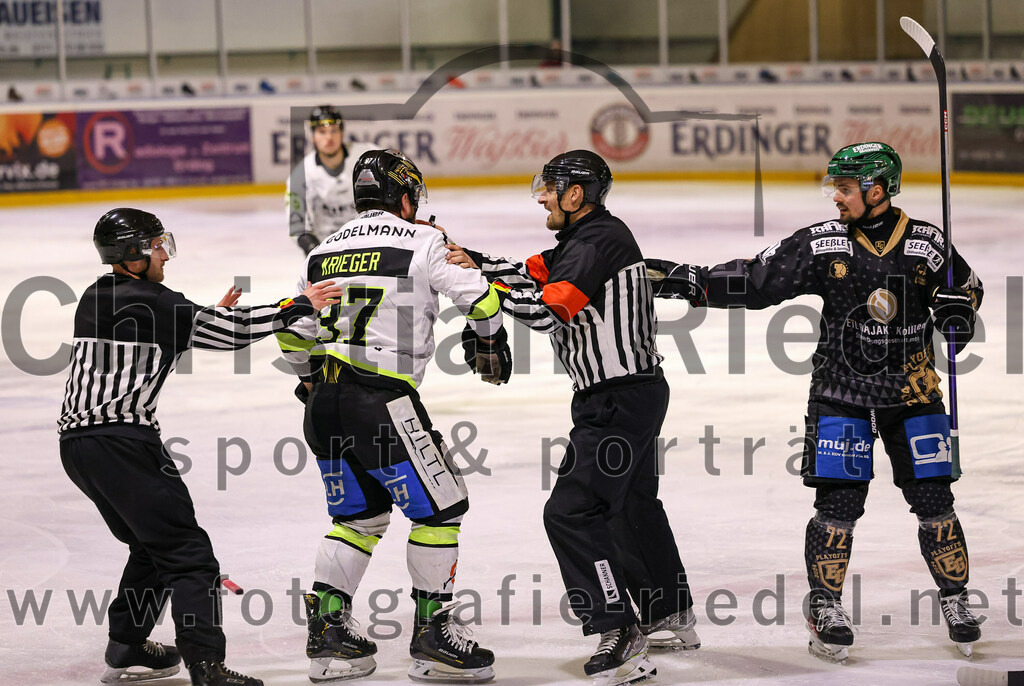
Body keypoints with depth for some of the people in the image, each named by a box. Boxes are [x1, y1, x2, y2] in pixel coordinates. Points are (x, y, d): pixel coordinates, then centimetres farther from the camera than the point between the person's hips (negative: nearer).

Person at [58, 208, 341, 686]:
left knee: (152, 544, 25)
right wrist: (300, 305, 5)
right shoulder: (152, 303, -8)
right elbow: (233, 333, -5)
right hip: (122, 442, -9)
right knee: (186, 553, -8)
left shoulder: (95, 298, 18)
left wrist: (212, 315, 35)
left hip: (76, 442, 9)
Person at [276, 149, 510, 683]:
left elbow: (293, 335, 20)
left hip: (323, 406, 7)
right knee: (441, 507, 5)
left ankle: (327, 631, 17)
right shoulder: (420, 242, -2)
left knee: (360, 514, 20)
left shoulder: (323, 252, 16)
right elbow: (479, 298, 1)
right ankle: (432, 633, 4)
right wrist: (490, 347, 20)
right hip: (381, 403, -7)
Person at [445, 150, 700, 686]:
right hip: (637, 394, 11)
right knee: (633, 506, 24)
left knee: (572, 511, -12)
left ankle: (620, 634, -14)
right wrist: (476, 263, -5)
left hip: (619, 401, -11)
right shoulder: (587, 236, 13)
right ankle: (672, 620, 36)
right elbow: (532, 275, 9)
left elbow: (548, 309, -28)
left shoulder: (599, 241, -19)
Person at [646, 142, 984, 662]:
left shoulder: (925, 244, -5)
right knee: (838, 504, -5)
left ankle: (955, 602, 18)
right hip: (842, 391, 0)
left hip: (912, 391, 0)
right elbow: (754, 281, -7)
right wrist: (684, 280, -15)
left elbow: (965, 285, 11)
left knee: (933, 501, 1)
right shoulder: (821, 243, -6)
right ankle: (826, 609, 8)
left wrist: (957, 309, -13)